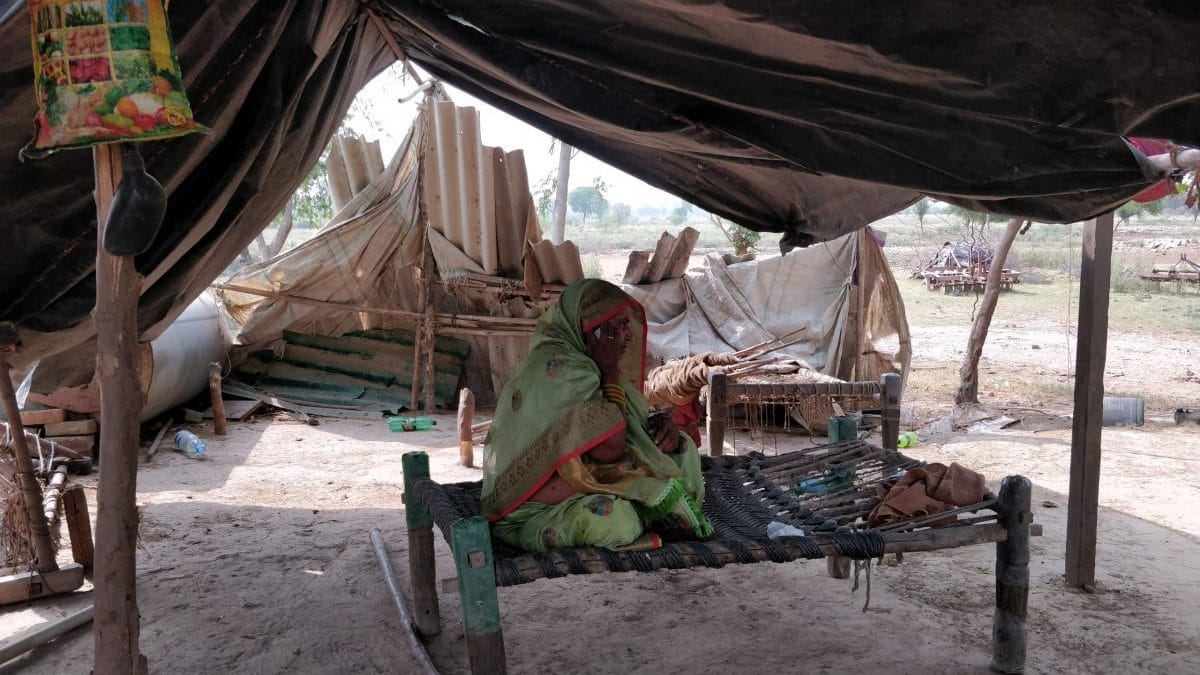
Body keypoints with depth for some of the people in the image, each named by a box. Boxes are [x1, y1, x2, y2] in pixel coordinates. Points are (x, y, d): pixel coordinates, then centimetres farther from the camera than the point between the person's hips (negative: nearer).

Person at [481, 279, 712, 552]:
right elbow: (609, 451, -28)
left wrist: (661, 425, -8)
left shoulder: (584, 363, 9)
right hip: (534, 510, -9)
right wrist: (609, 370, -20)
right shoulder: (560, 366, -21)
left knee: (681, 446, 10)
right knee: (617, 520, -39)